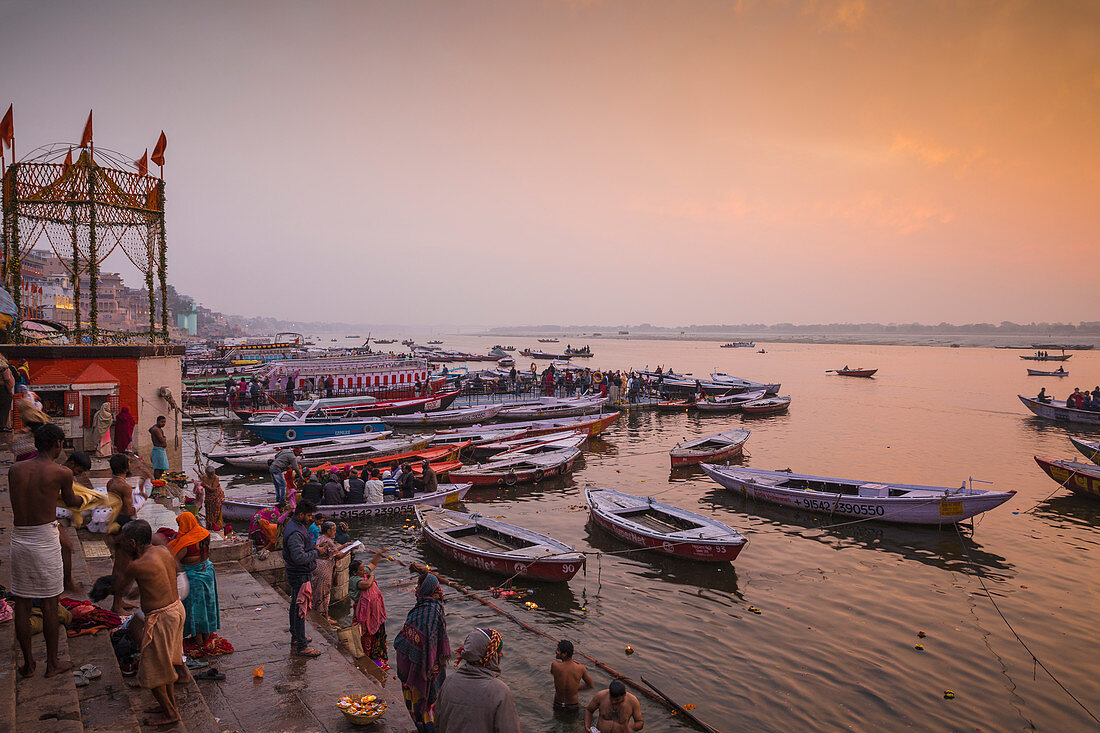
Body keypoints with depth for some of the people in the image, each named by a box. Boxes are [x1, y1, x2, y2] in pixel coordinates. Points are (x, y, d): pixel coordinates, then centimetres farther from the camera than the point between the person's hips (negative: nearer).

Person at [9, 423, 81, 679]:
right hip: (44, 539, -5)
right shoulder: (62, 473, -9)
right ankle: (52, 664, 18)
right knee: (49, 604, 7)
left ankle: (27, 664, 26)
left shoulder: (15, 470, 4)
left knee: (22, 604, 14)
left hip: (18, 539, 5)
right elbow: (70, 501, 10)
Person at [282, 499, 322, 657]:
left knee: (295, 605, 22)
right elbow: (299, 557, -32)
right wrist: (316, 552, -19)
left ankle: (295, 637, 38)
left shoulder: (293, 524, 6)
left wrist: (313, 548, 9)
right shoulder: (295, 533, -27)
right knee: (300, 608, -4)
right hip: (300, 575, -11)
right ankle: (301, 647, 3)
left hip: (295, 573, 11)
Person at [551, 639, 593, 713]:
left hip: (558, 706, 0)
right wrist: (575, 689, 4)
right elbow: (591, 685, -4)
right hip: (574, 706, 0)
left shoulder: (554, 665, -23)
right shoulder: (580, 668, -19)